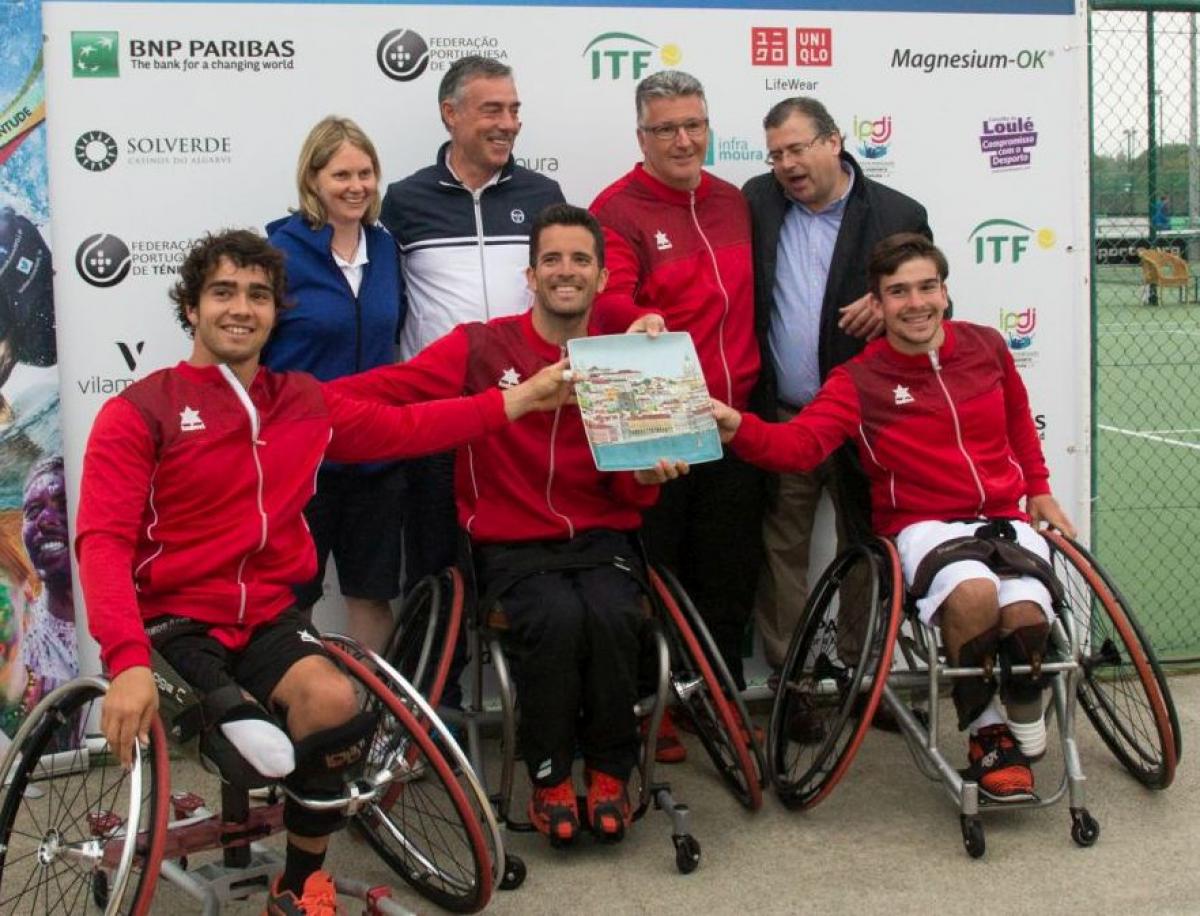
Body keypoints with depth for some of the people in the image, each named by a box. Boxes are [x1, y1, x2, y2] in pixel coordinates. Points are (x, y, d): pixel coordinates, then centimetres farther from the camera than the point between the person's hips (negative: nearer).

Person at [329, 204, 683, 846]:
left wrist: (647, 474, -13)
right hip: (513, 545, -2)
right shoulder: (482, 348, 0)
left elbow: (630, 495, 10)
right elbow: (395, 388, -15)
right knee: (557, 618, -31)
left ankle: (609, 772, -4)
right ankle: (550, 777, -6)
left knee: (613, 615, -29)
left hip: (601, 537, 2)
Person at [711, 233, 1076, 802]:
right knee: (973, 594, -36)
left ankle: (1023, 732, 5)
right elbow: (800, 444, -21)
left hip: (1006, 517, 3)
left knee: (1025, 615, -29)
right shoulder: (859, 381, -4)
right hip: (925, 524, -3)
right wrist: (736, 427, -39)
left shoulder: (985, 346, 7)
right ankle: (983, 733, -7)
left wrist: (1038, 489, 27)